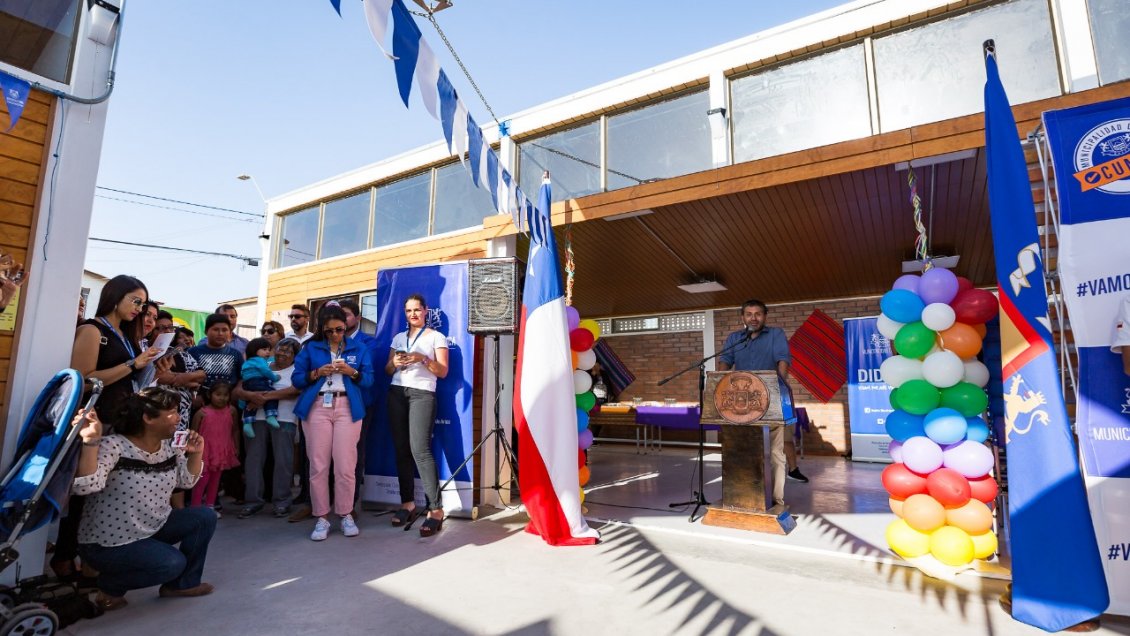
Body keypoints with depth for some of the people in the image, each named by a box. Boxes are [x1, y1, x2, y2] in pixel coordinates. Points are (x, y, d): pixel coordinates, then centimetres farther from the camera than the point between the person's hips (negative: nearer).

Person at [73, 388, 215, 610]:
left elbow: (187, 480, 8)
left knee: (204, 517, -5)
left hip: (153, 527, 8)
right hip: (108, 541, -8)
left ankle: (183, 583, 12)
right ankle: (110, 586, 5)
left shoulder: (170, 446, -1)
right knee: (172, 563, -24)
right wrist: (90, 441, -45)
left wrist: (195, 454, -9)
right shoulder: (113, 446, -23)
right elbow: (86, 486, -37)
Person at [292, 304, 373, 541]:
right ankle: (321, 519, 11)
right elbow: (297, 378, 8)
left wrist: (351, 372, -11)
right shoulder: (311, 348, 11)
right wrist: (317, 373, -9)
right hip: (316, 407, 1)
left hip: (348, 408, 0)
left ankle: (346, 515, 11)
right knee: (318, 465, 0)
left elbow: (368, 380, 6)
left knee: (345, 466, -3)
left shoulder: (358, 349, 12)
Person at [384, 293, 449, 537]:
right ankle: (407, 503, 12)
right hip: (396, 393, 5)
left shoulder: (436, 337, 7)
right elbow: (388, 370, 17)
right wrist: (395, 363, -5)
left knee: (420, 449, -17)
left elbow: (443, 371, -1)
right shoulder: (398, 338, 20)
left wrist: (424, 359, -16)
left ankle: (435, 509, -16)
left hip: (422, 394, -5)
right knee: (401, 449, 2)